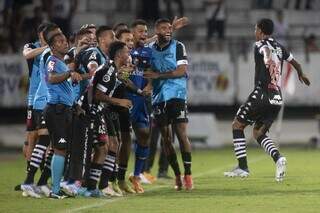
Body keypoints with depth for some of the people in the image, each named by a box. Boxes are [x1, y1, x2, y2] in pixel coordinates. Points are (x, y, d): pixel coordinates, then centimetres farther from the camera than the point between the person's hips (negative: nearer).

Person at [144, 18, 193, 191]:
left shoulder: (178, 47, 0)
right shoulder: (150, 49, 11)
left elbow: (182, 70, -11)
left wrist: (158, 75, -14)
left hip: (177, 95, -4)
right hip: (159, 97, 4)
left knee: (182, 135, -10)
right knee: (166, 138, 3)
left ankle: (187, 175, -6)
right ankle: (177, 175, 11)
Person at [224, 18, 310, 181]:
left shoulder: (260, 45, -3)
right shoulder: (279, 47, 16)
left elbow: (268, 52, -27)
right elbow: (294, 62, 32)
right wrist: (301, 74, 53)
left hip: (261, 95, -7)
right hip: (277, 98, 7)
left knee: (237, 126, 9)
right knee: (258, 133, 19)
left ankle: (242, 167, 3)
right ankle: (278, 158, -5)